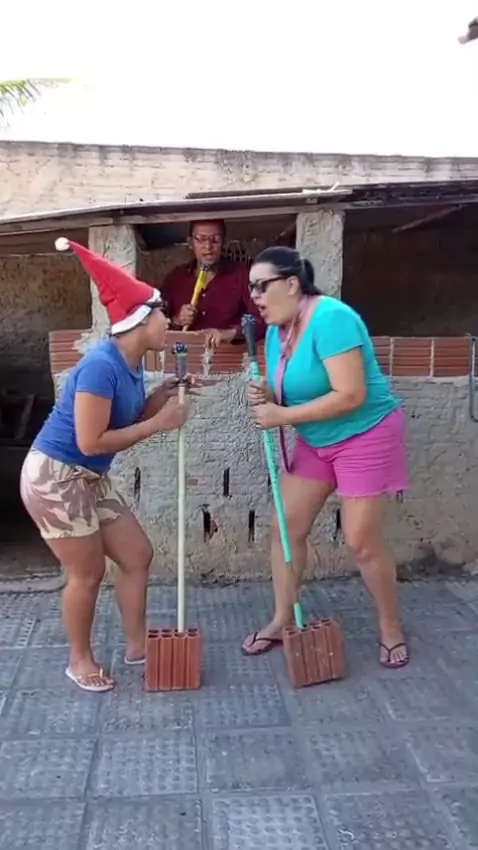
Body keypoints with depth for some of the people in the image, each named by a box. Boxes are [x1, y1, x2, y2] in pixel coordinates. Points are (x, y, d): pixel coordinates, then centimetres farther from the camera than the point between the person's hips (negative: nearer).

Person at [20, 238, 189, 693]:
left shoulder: (130, 366, 4)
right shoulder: (102, 365, -25)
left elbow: (127, 423, 9)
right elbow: (90, 442, -26)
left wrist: (162, 397, -4)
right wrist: (158, 423, -21)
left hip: (89, 480, 10)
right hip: (54, 477, -9)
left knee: (138, 555, 12)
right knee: (87, 572, 2)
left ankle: (136, 645, 28)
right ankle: (80, 659, 25)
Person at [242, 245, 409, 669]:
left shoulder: (331, 318, -26)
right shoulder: (277, 330, 0)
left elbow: (351, 396, -31)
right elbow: (290, 394, 7)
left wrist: (282, 417, -28)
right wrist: (266, 396, -16)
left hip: (366, 437, -8)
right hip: (315, 442, 8)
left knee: (362, 540, -1)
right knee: (287, 528, 7)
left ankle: (391, 628, 22)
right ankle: (283, 620, 24)